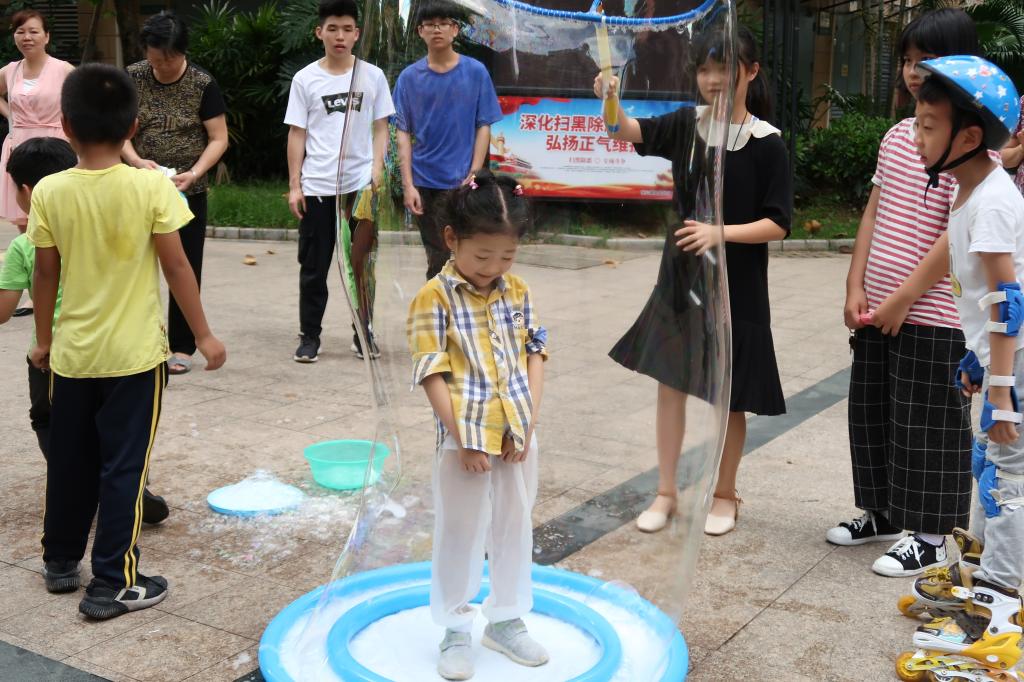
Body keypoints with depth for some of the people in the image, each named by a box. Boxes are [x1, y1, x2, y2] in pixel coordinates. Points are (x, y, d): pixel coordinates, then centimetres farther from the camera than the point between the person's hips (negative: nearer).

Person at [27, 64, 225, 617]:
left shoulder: (50, 191, -6)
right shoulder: (151, 186, -13)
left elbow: (46, 274, 1)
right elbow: (176, 268, -11)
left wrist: (43, 339, 15)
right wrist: (204, 335, -1)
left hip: (72, 352, 3)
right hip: (134, 354, -3)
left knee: (69, 460, 18)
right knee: (123, 467, 4)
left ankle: (61, 560, 35)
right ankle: (112, 584, 9)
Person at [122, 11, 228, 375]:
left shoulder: (202, 84, -8)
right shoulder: (132, 78, -2)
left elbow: (219, 139, -7)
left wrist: (193, 174, -21)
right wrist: (137, 161, -18)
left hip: (188, 191, -2)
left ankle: (182, 346, 15)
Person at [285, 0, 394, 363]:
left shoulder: (373, 76, 4)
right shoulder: (305, 79, 3)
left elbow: (380, 129, 7)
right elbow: (296, 134, 4)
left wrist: (376, 170, -7)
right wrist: (294, 185, 0)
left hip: (361, 183, 0)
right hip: (316, 186, 0)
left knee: (362, 262, 5)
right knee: (314, 267, 5)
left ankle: (363, 332, 17)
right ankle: (309, 336, 14)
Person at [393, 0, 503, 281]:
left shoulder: (475, 72, -1)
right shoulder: (409, 77, 2)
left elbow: (483, 127, 0)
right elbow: (403, 133, 2)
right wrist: (408, 184, -6)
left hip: (459, 181, -2)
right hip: (422, 181, 2)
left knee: (454, 255, -4)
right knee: (436, 257, 12)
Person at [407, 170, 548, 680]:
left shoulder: (519, 294, 4)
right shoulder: (435, 299, -11)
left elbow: (534, 356, 5)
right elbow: (432, 374, -13)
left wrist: (529, 424, -6)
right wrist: (462, 438, -16)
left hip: (517, 437, 5)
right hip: (465, 440, -5)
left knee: (515, 529, 16)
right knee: (459, 535, 8)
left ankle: (506, 620, 33)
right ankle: (454, 632, 23)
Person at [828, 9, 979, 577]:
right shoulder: (898, 135, 10)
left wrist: (902, 300, -17)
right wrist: (856, 288, 2)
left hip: (932, 316, -7)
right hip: (878, 308, 8)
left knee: (928, 428, 3)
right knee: (873, 414, 17)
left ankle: (930, 538, 17)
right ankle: (883, 513, 34)